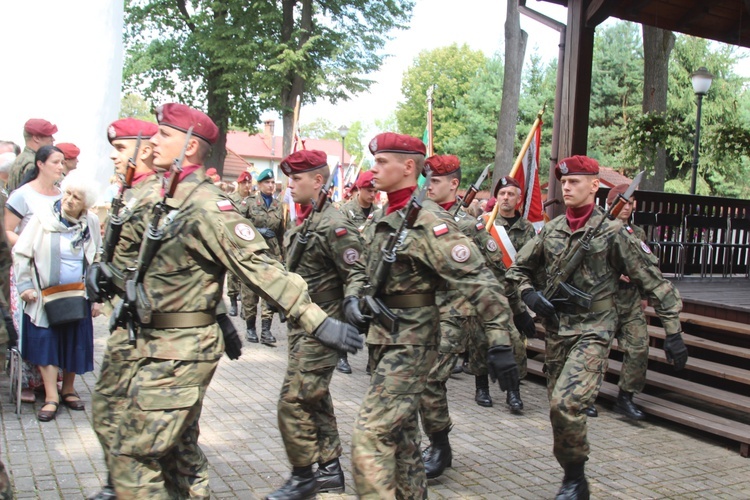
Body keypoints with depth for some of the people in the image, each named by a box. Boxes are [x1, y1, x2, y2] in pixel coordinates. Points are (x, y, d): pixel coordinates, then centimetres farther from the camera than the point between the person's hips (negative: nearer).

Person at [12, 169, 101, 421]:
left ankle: (68, 389, 27)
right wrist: (24, 286, -8)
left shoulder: (91, 223, 0)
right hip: (45, 295, -2)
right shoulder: (43, 217, -7)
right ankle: (51, 397, 7)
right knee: (46, 342, 0)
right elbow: (21, 253, -3)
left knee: (75, 343, 9)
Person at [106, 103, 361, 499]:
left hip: (179, 352, -10)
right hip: (161, 345, 10)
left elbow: (258, 266, -25)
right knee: (178, 449, 19)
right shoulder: (173, 200, 10)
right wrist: (135, 302, 24)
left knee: (132, 456, -4)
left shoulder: (204, 205, -19)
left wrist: (316, 320, -29)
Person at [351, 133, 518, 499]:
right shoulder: (380, 218, 8)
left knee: (370, 435, -12)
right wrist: (356, 300, 10)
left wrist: (500, 343, -27)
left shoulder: (426, 221, -18)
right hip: (384, 337, 9)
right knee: (401, 430, 19)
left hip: (410, 343, -9)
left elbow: (478, 282, -23)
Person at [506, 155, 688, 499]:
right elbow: (517, 270, 17)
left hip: (593, 331, -5)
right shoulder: (550, 231, 6)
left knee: (565, 403, -22)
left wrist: (673, 333, -7)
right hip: (555, 332, 6)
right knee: (558, 406, 12)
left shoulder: (612, 232, -7)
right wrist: (531, 296, -3)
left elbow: (655, 283, -4)